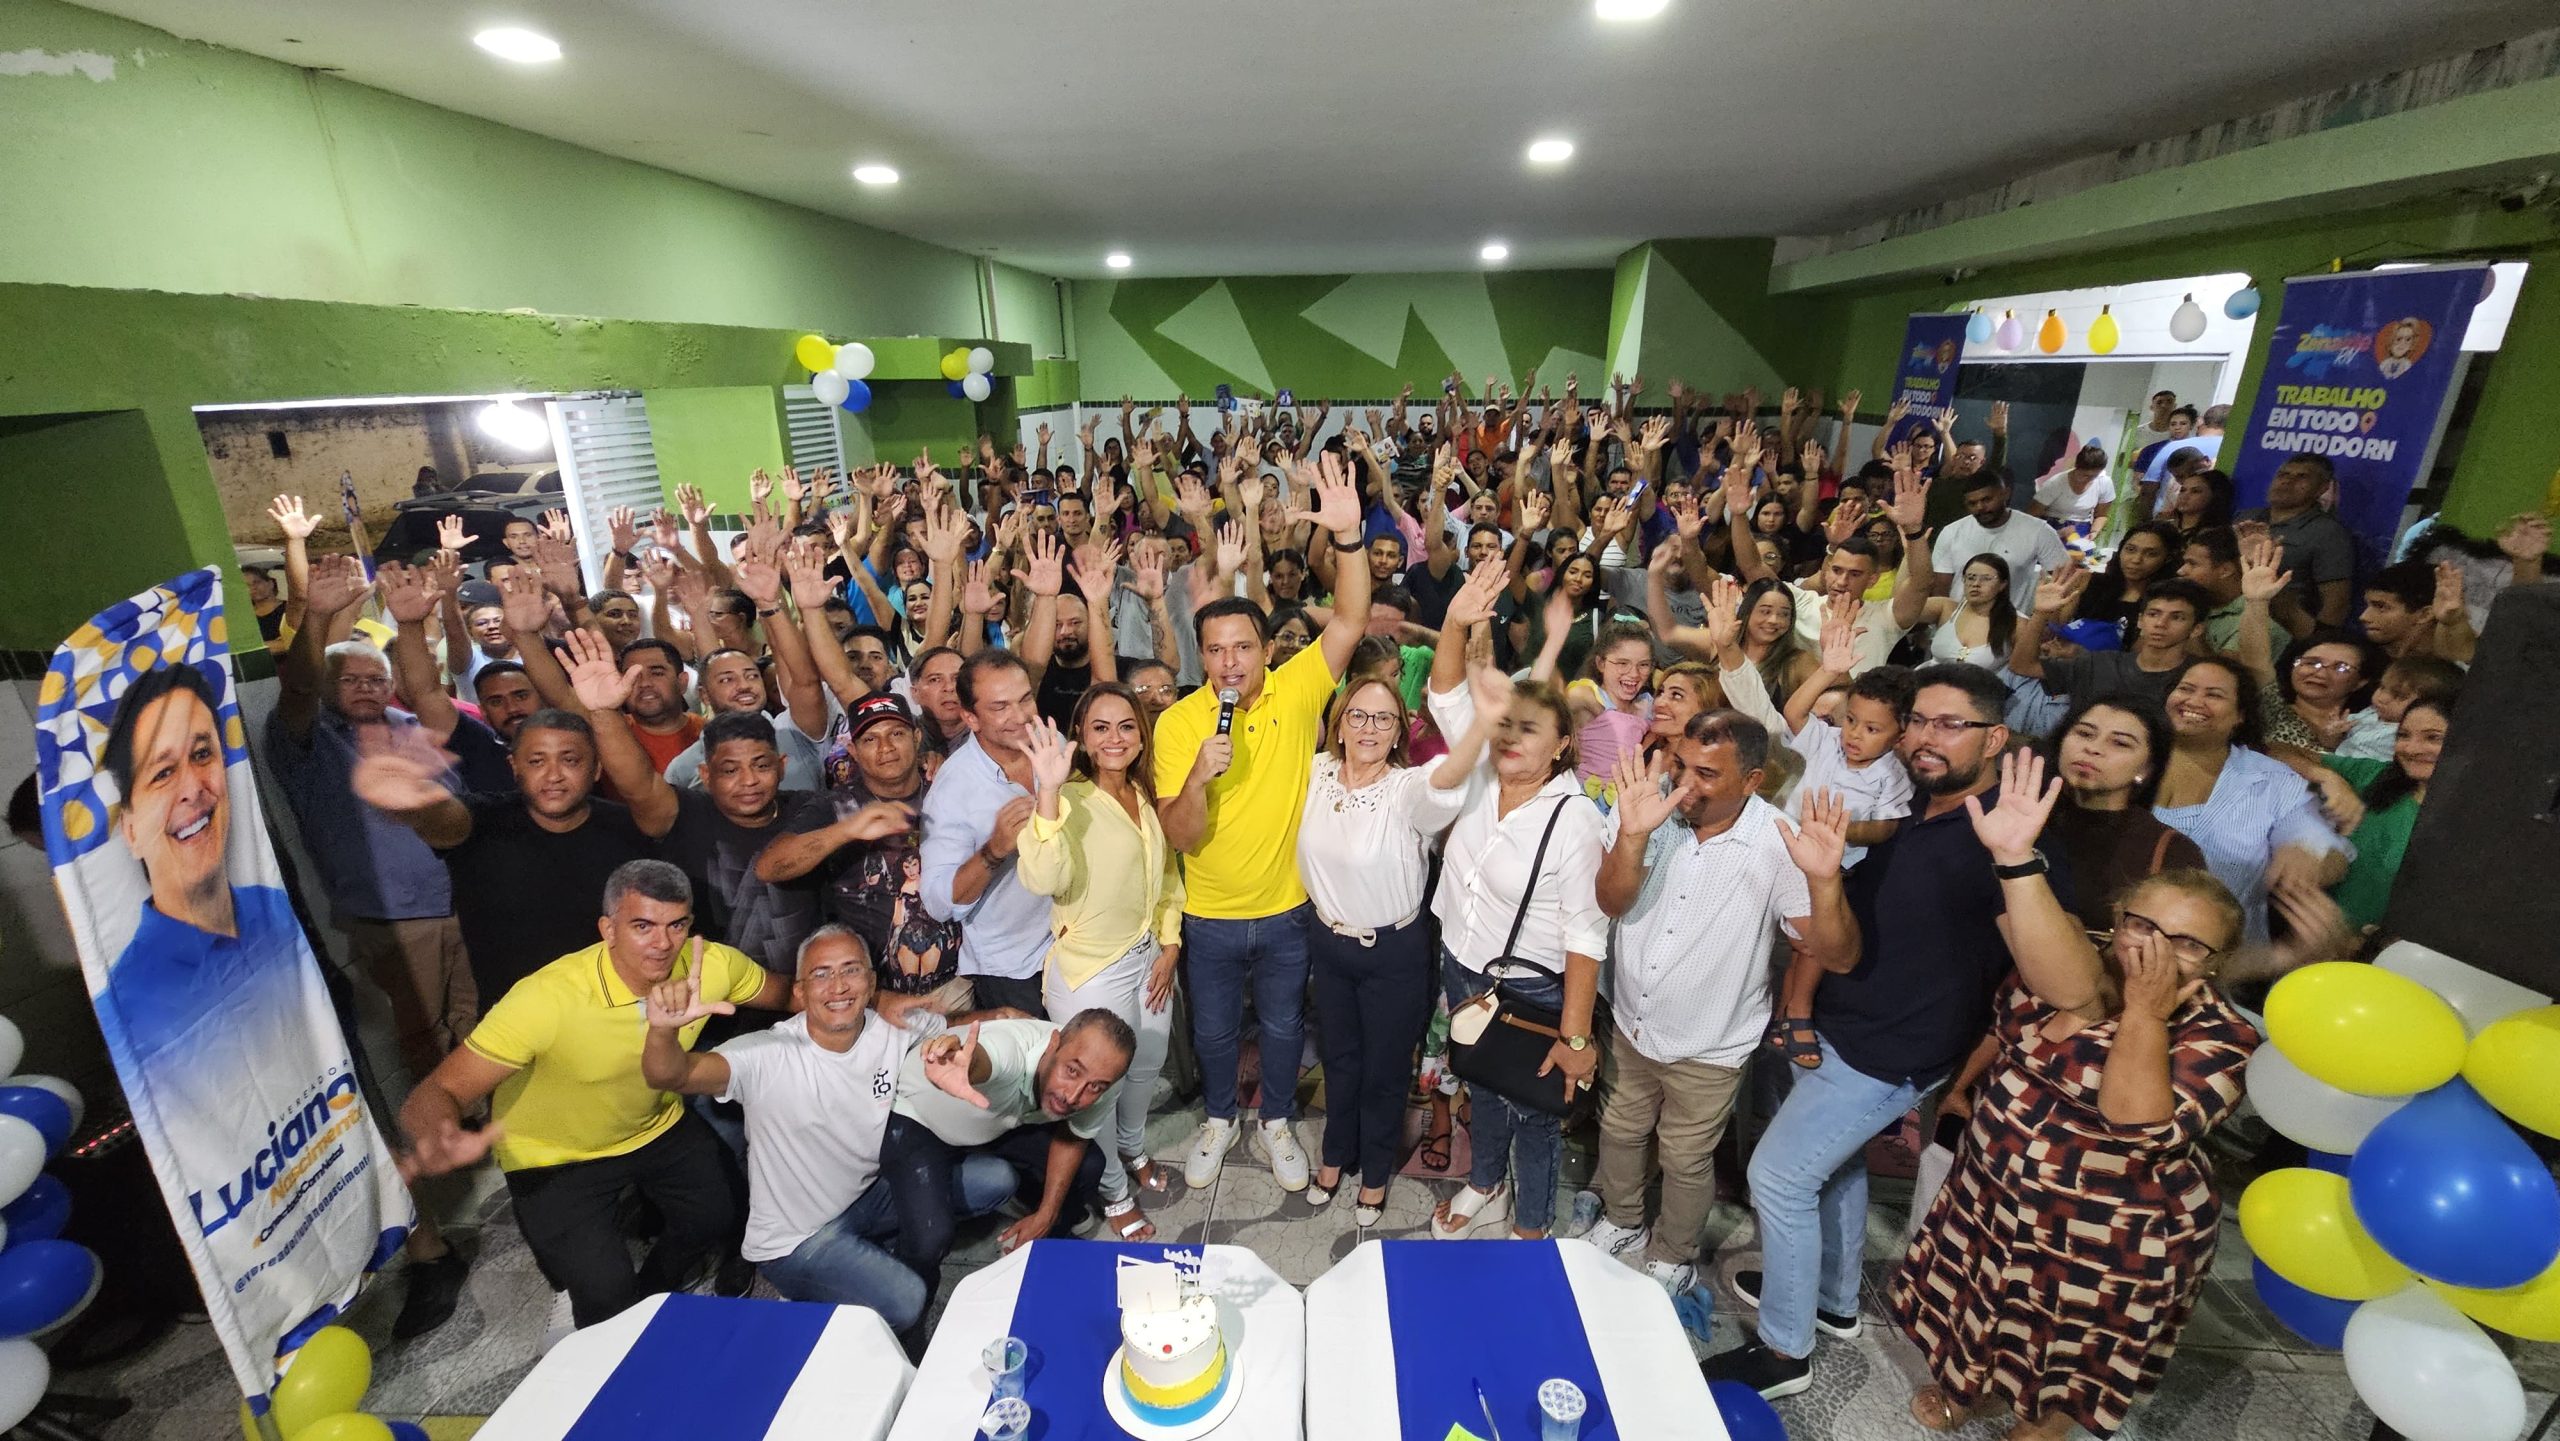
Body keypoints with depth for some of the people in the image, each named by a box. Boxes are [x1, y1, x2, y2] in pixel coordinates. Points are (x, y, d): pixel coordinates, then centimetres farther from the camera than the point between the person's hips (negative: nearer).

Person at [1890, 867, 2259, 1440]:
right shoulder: (2076, 965, -9)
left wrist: (2144, 1012, -33)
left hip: (2112, 1236, -4)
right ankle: (1972, 1382, 52)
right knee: (1990, 1306, 27)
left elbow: (2143, 1128, -35)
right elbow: (2010, 1026, 5)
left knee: (2071, 1354, 20)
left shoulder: (2219, 1036, -22)